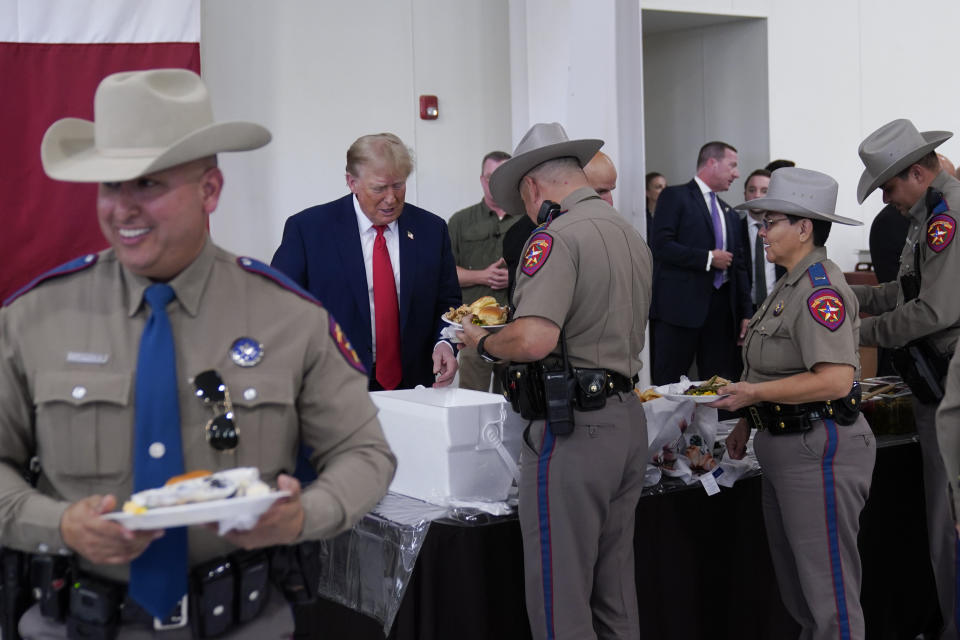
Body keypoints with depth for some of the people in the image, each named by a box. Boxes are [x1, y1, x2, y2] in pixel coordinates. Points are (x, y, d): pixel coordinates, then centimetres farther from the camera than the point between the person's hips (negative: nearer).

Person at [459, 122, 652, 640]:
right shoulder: (632, 236, 15)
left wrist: (484, 341, -6)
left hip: (572, 428, -9)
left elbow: (534, 339, -26)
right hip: (629, 418, 9)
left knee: (560, 596, 0)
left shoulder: (556, 236, -13)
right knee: (616, 587, 18)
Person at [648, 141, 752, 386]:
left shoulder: (729, 214, 22)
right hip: (681, 305, -7)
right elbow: (660, 245, -13)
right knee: (669, 384, -5)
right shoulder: (675, 197, 0)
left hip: (721, 308, 7)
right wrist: (708, 258, -12)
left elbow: (739, 265, 22)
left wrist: (746, 313, 14)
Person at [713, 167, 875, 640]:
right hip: (784, 444, 11)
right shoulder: (791, 284, 14)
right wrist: (750, 421, 15)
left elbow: (835, 380, -27)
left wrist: (755, 393, -22)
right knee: (794, 583, 19)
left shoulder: (822, 289, -18)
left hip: (818, 450, -11)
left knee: (828, 588, -3)